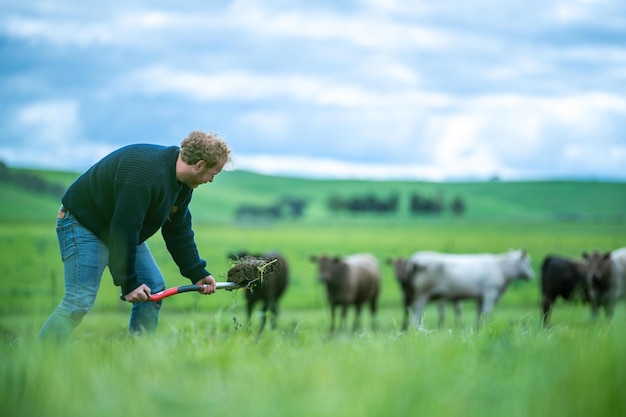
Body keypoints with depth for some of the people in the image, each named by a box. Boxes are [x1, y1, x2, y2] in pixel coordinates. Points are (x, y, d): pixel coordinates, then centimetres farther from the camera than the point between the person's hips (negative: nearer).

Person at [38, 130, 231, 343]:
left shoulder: (183, 182, -2)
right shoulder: (144, 175, -34)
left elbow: (178, 232, 9)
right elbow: (123, 230, -32)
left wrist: (197, 273, 4)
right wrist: (127, 283, -26)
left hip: (124, 229, 10)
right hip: (83, 222, -10)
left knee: (154, 287, 2)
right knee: (80, 301, -19)